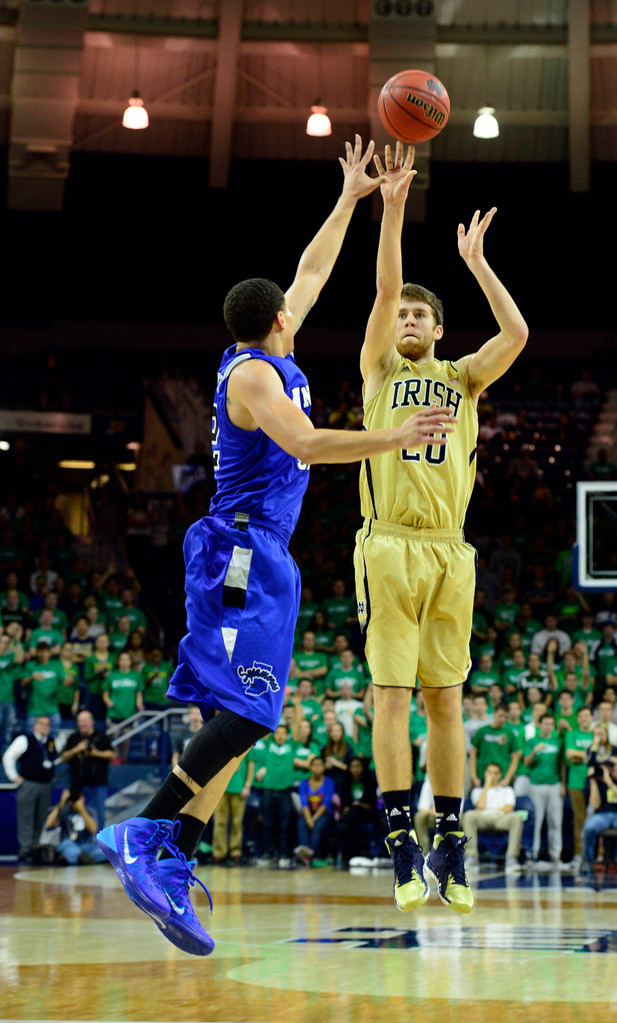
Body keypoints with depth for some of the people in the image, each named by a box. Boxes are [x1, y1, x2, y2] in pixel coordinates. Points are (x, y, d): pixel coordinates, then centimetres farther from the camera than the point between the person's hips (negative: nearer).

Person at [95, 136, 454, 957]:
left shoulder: (270, 357, 17)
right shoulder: (254, 372, -10)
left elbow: (312, 271, 29)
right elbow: (305, 445, -25)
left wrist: (349, 200, 34)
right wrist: (398, 438, -28)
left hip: (255, 557, 10)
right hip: (244, 555, -10)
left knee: (235, 717, 3)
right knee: (244, 711, -19)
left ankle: (171, 868, -2)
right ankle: (146, 834, -22)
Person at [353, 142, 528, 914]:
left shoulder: (463, 378, 18)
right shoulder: (379, 369, 13)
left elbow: (516, 333, 2)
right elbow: (386, 287, -1)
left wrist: (476, 262, 9)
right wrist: (392, 207, -7)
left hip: (450, 551, 2)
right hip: (391, 546, -2)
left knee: (445, 700, 6)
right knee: (392, 695, -7)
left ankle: (450, 848, 11)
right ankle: (402, 846, -5)